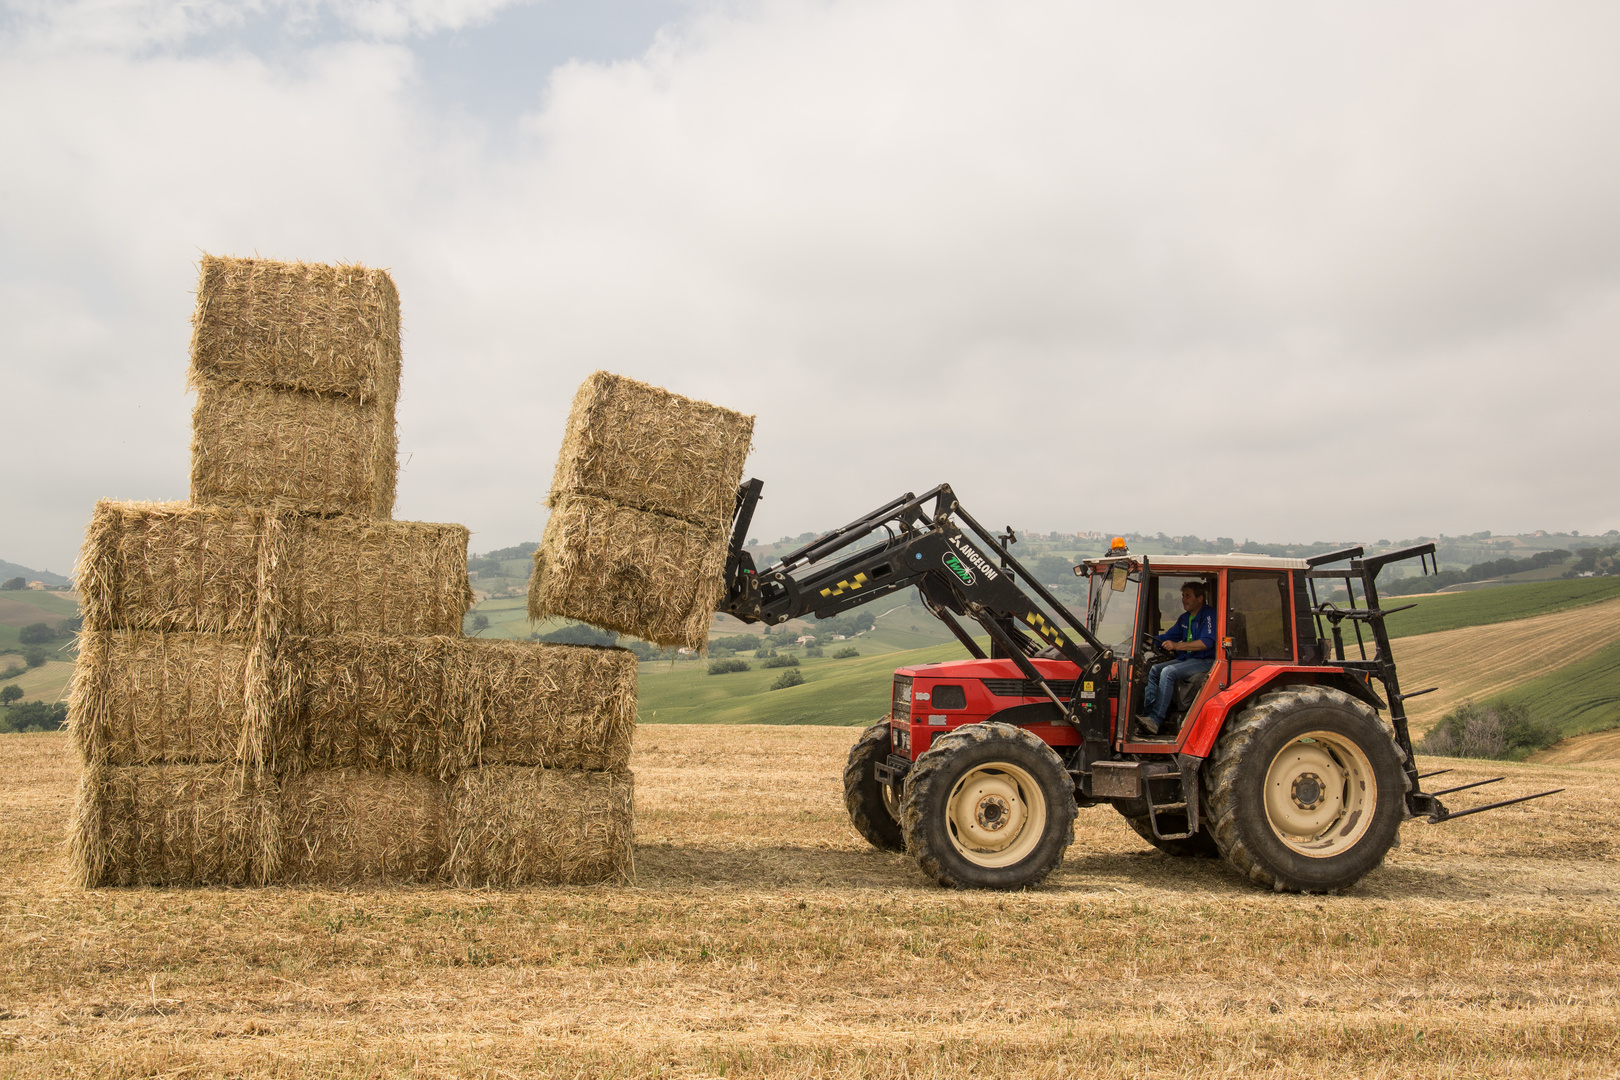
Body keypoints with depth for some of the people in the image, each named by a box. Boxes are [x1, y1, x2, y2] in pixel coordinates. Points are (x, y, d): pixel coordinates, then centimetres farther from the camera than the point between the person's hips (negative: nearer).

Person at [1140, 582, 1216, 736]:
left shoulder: (1209, 615, -11)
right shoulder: (1185, 618, 17)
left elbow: (1207, 642, -24)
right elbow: (1169, 636, 27)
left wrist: (1177, 645, -31)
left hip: (1205, 661, -9)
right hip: (1186, 660, 9)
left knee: (1168, 672, -27)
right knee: (1154, 670, -6)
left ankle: (1156, 720, -30)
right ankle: (1147, 716, -12)